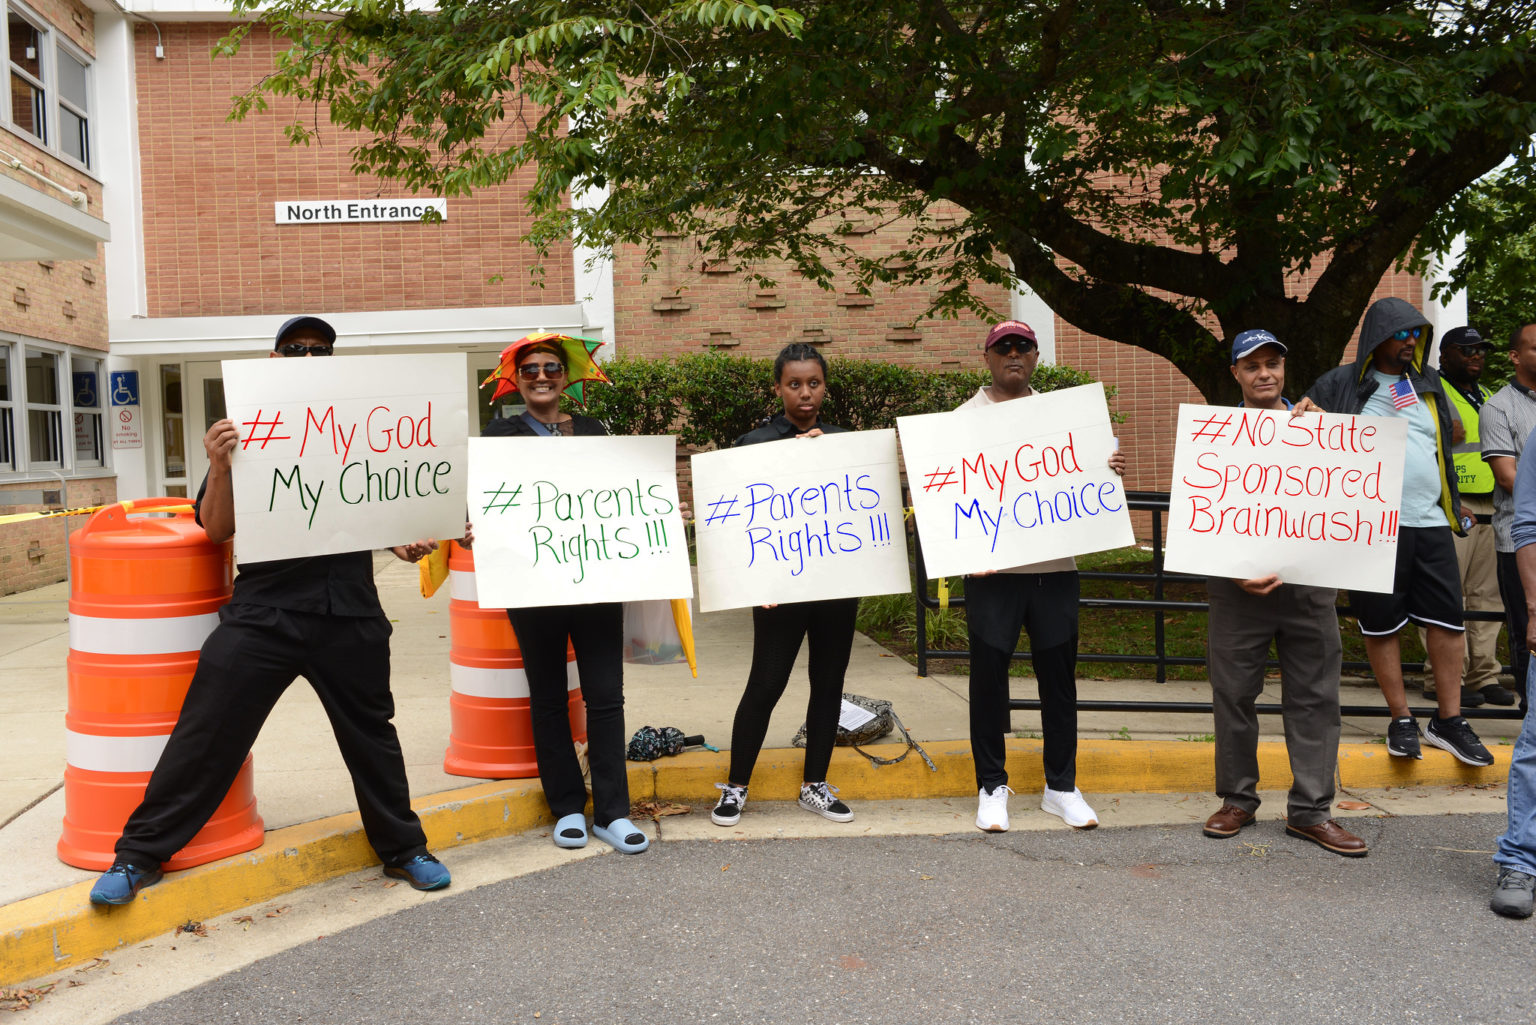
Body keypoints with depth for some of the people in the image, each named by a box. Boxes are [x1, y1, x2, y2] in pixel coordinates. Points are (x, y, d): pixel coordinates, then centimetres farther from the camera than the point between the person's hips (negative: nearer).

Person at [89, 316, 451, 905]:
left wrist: (406, 543, -2)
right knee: (206, 734, 1)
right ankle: (139, 855, 18)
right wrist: (220, 468, -16)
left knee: (371, 734, 14)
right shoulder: (247, 432, 4)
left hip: (350, 613, 2)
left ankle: (403, 849, 30)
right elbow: (217, 530, 1)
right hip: (263, 610, -1)